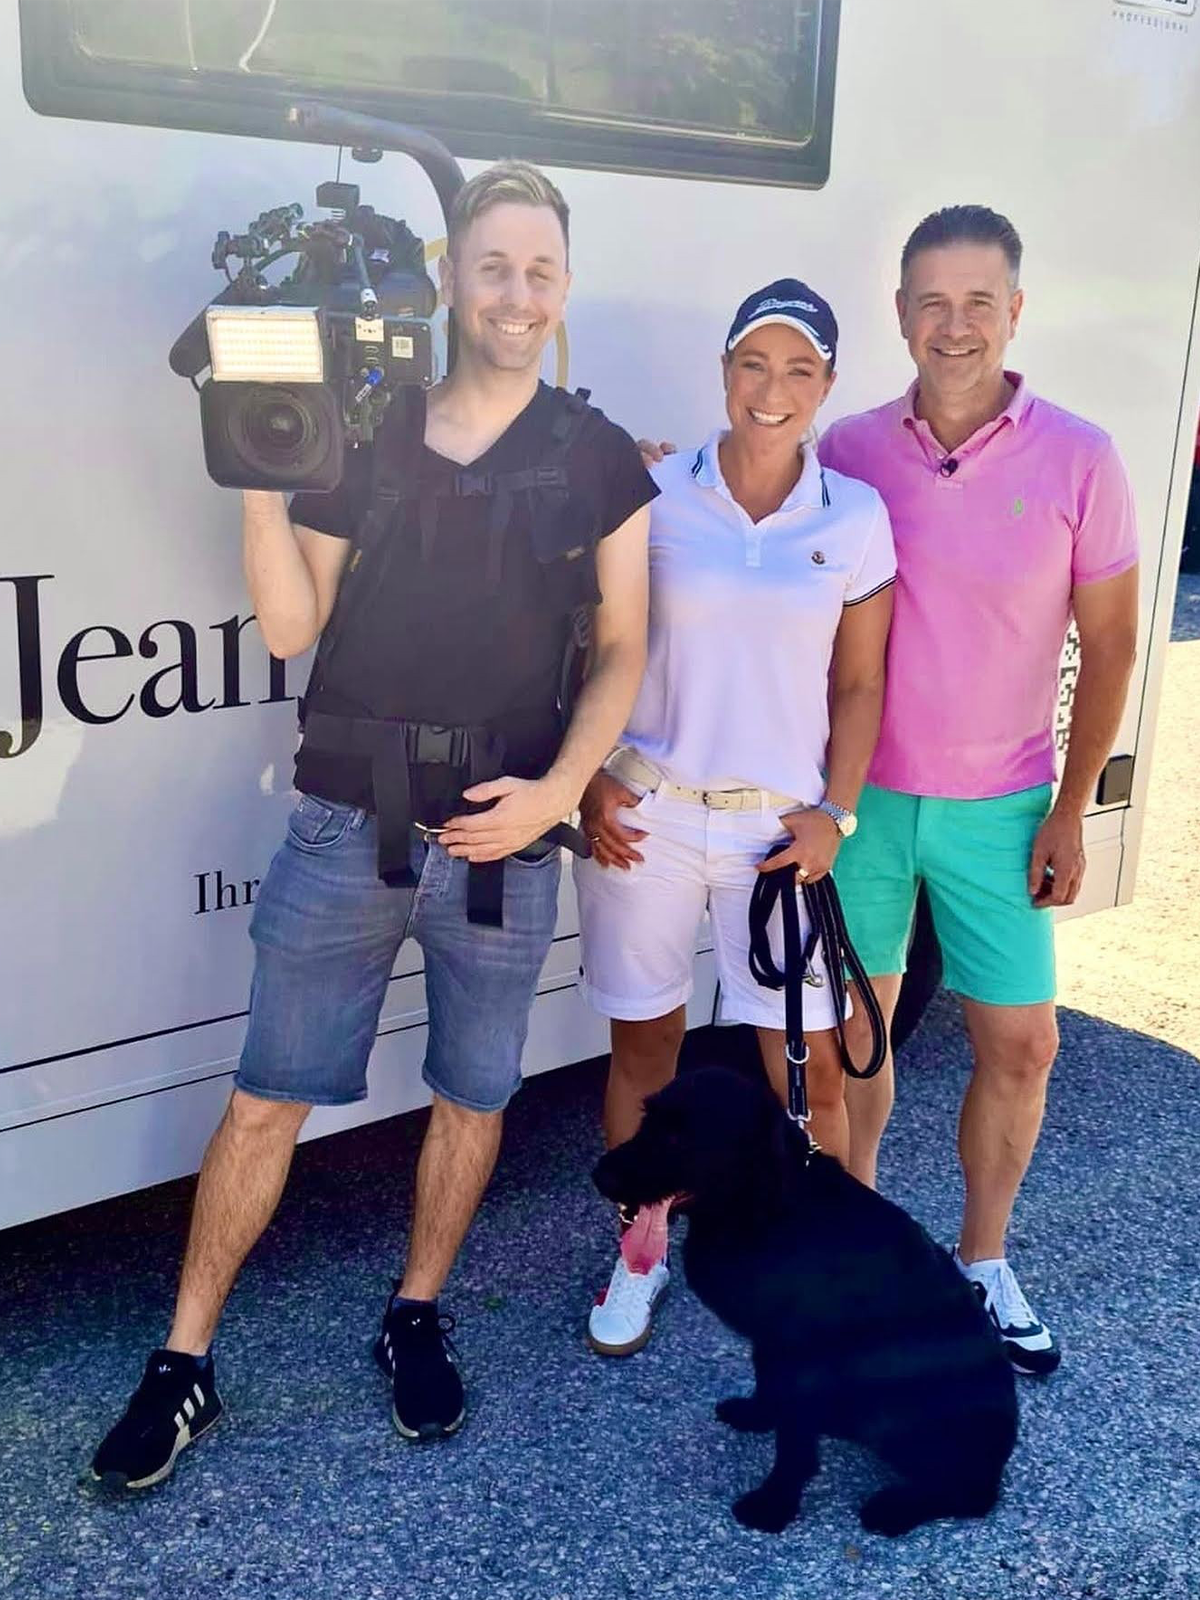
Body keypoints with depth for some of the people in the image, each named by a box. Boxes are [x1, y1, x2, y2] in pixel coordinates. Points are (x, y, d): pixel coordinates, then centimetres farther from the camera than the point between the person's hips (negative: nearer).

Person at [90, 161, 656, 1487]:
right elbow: (290, 626, 3)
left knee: (472, 1095, 13)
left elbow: (621, 651, 3)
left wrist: (558, 789, -11)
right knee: (267, 1097, 5)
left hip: (502, 838, 0)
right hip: (345, 826, 0)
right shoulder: (363, 436, 6)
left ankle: (416, 1319, 35)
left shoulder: (599, 461, 4)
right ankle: (182, 1363, 19)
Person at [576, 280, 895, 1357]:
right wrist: (590, 781, -5)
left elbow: (860, 683, 5)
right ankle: (640, 1259, 31)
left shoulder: (856, 519, 1)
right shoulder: (652, 495, -2)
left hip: (780, 823, 0)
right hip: (646, 814, 0)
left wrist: (834, 813, -3)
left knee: (811, 1063, 3)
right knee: (645, 1045, 11)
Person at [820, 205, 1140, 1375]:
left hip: (998, 805, 0)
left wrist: (1071, 808, -5)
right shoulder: (848, 451, -4)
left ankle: (983, 1264, 27)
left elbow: (1108, 643, -3)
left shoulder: (1077, 459, -8)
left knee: (1020, 1044, 5)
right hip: (858, 794, 1)